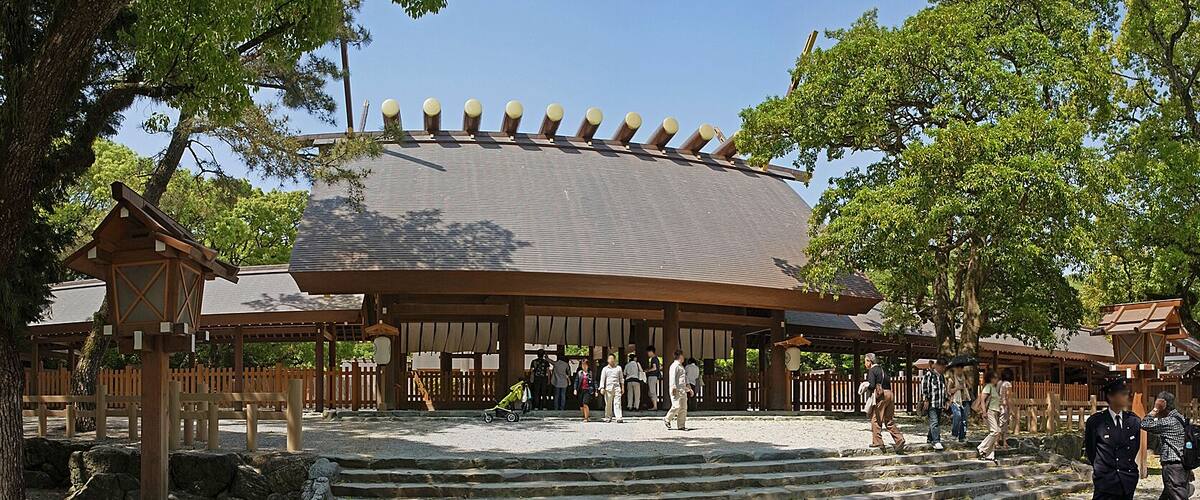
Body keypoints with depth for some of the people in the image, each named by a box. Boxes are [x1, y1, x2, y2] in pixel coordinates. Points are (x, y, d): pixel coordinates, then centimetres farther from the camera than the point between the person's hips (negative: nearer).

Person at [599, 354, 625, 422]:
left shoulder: (618, 368, 13)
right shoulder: (605, 369, 9)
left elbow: (621, 378, 19)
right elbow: (602, 379, 6)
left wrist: (622, 387, 16)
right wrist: (602, 388, -4)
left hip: (617, 387, 0)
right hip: (608, 388, 0)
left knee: (617, 403, -9)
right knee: (608, 404, 1)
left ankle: (619, 417, -15)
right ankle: (608, 417, 11)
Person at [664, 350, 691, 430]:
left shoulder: (681, 366, 24)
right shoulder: (675, 365, -6)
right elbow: (673, 377, -14)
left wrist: (688, 388, 29)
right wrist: (673, 387, -22)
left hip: (683, 390, 9)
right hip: (677, 390, -9)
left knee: (683, 408, 3)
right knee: (677, 406, -14)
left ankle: (681, 425, 4)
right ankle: (667, 419, 4)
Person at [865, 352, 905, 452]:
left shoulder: (871, 371, -6)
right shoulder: (882, 369, 19)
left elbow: (871, 385, -17)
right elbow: (888, 382, 19)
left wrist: (866, 388, 4)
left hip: (880, 396, -8)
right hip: (889, 394, 8)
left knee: (876, 420, 2)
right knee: (889, 421, 11)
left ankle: (877, 442, 3)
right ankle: (899, 439, 0)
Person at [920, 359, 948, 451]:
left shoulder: (942, 376, 19)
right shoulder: (928, 375, -7)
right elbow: (924, 388, -11)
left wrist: (944, 402, 24)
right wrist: (925, 400, -15)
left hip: (940, 404, 8)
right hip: (931, 404, -8)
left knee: (938, 422, 11)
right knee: (934, 422, -14)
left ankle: (930, 438, 26)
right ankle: (936, 442, -18)